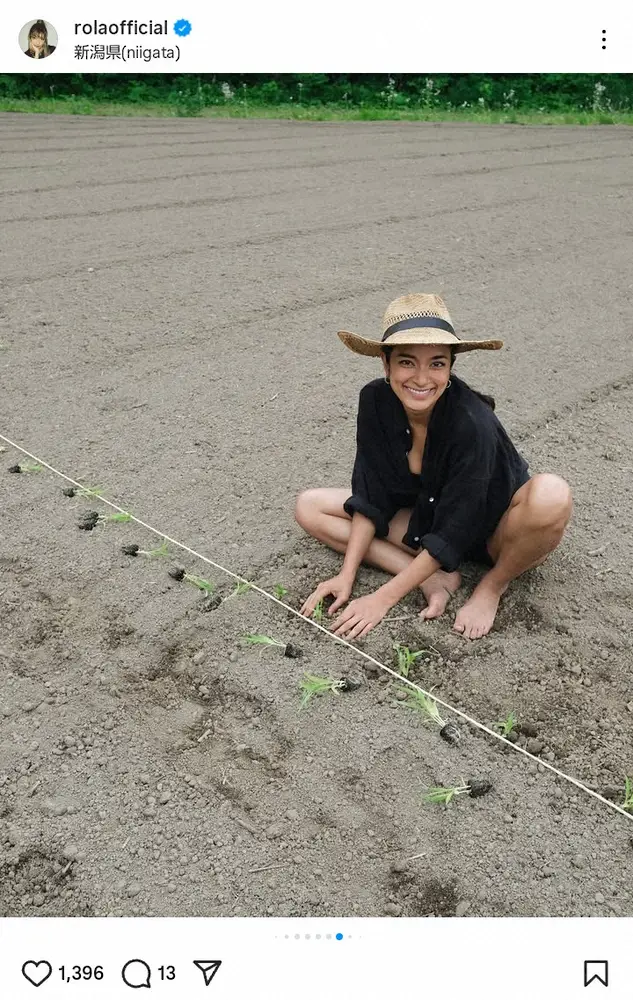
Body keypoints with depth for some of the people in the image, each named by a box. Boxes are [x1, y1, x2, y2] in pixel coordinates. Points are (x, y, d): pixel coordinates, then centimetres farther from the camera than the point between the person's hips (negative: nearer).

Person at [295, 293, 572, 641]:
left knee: (550, 494, -39)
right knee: (308, 507, -8)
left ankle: (493, 585, -7)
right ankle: (435, 578, -13)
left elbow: (451, 534, -27)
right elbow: (370, 499, -10)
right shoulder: (375, 401, -18)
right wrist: (346, 576, -14)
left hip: (495, 532, -4)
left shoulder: (473, 423, -33)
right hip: (425, 518, 5)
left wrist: (382, 599, -25)